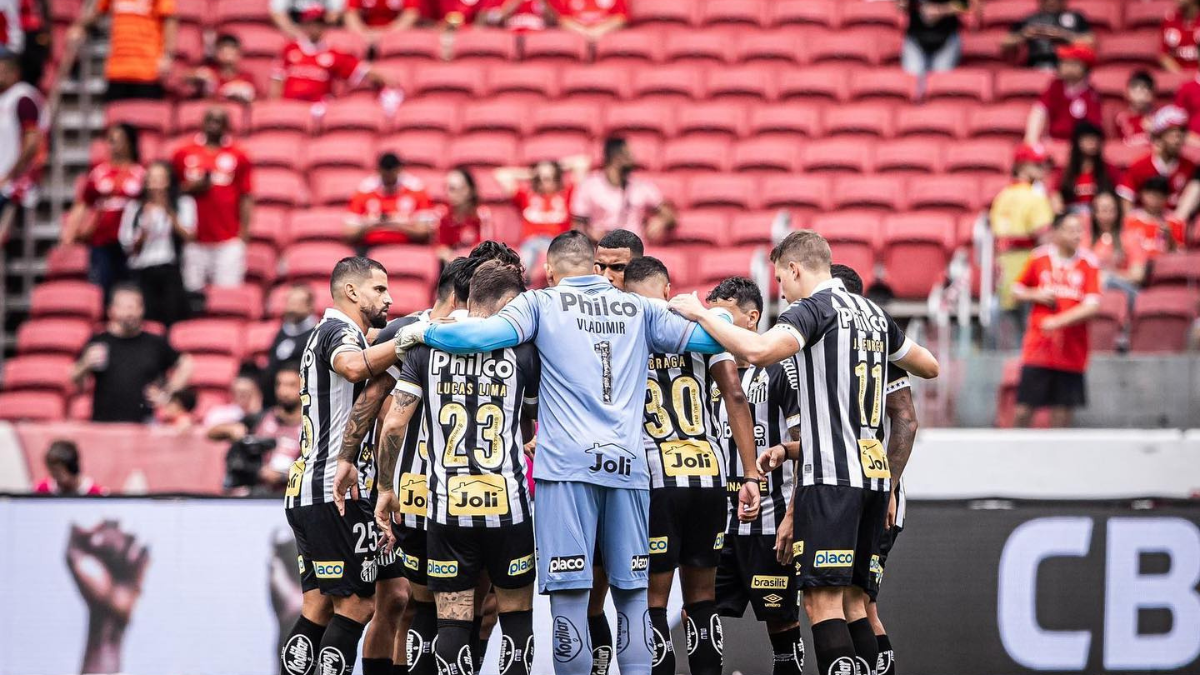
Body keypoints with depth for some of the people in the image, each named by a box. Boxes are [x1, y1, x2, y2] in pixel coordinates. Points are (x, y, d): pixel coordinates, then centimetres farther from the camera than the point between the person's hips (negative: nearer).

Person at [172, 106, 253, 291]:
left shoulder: (238, 157, 5)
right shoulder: (184, 155, 9)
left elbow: (246, 197, 5)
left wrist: (243, 232, -2)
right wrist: (192, 188, -8)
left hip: (229, 241, -1)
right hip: (193, 239, 1)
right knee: (192, 290, -1)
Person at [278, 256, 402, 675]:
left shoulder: (323, 335, 24)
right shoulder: (340, 331, -8)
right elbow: (354, 366, -33)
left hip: (303, 493, 10)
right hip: (338, 489, -10)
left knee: (319, 605, 10)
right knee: (357, 603, -7)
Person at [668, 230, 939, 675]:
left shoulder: (815, 308, -7)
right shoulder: (873, 313, 17)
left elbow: (759, 351, -25)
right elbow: (929, 367, 31)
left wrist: (701, 314, -12)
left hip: (831, 477, -8)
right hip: (875, 472, 8)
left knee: (822, 600, -11)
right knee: (853, 602, 10)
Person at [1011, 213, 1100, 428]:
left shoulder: (1088, 263, -1)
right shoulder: (1039, 258, 3)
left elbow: (1092, 306, -9)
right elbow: (1017, 289, 15)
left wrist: (1059, 321, -17)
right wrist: (1037, 295, -5)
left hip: (1071, 351, 0)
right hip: (1038, 346, 0)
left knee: (1062, 410, 3)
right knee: (1024, 408, -3)